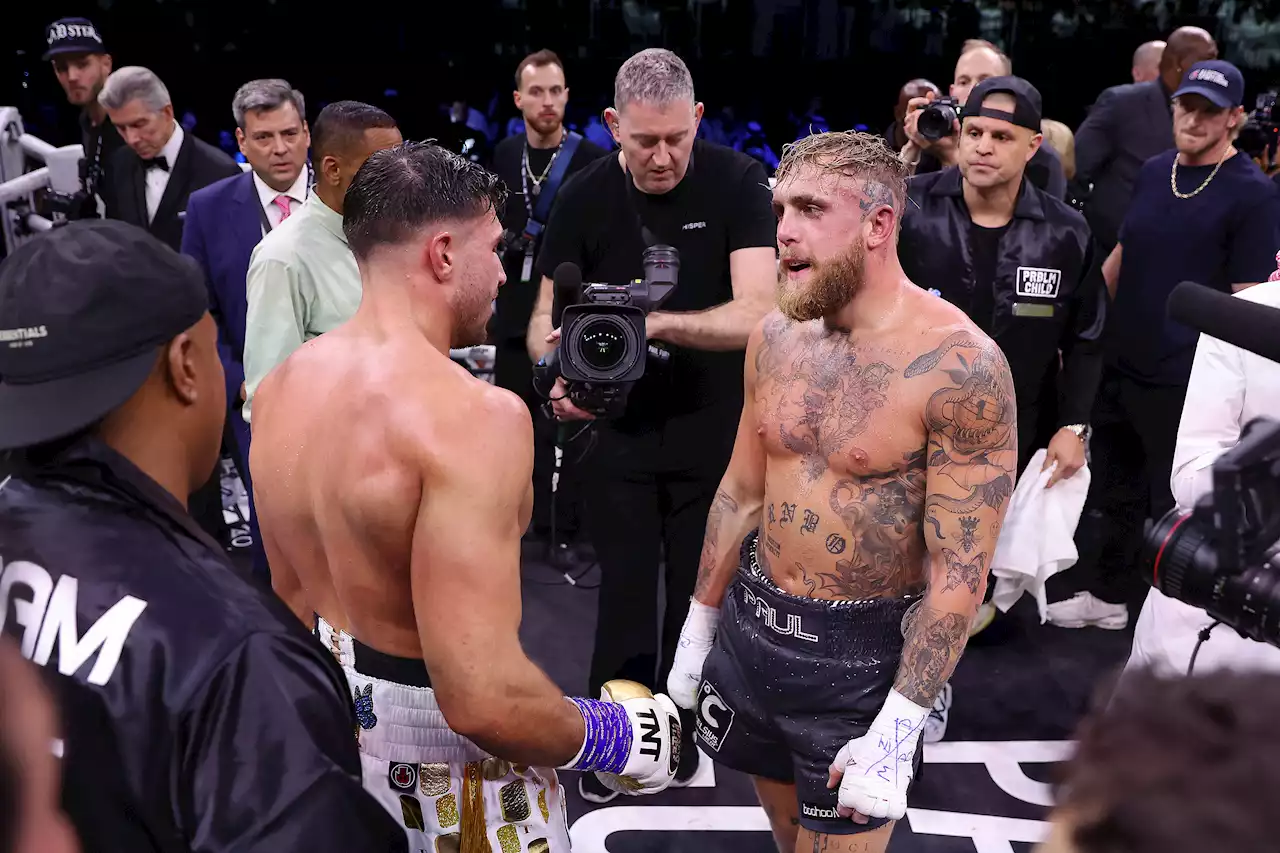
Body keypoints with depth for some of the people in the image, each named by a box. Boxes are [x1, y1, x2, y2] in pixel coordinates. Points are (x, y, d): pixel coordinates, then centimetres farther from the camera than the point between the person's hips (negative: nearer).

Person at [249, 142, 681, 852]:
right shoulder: (473, 414, -28)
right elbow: (484, 700, -33)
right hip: (446, 766, -7)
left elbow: (292, 593, 10)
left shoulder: (281, 388, -2)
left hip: (329, 717, 7)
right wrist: (610, 737, -15)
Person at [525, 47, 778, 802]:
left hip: (715, 430, -1)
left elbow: (757, 313, -25)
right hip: (620, 430, 1)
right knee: (625, 595, 10)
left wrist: (657, 323, -39)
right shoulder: (585, 198, -8)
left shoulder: (738, 182, -16)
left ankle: (678, 737, 35)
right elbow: (545, 317, -2)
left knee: (698, 596, 14)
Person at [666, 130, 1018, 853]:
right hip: (751, 625, 6)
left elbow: (961, 570, -19)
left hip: (862, 655, -6)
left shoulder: (960, 365, -20)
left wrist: (898, 727, -21)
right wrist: (699, 627, 14)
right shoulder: (776, 335, 0)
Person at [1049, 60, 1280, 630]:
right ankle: (1106, 595, 35)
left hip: (1183, 383, -6)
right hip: (1118, 366, 6)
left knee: (1173, 506, 6)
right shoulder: (1154, 171, 8)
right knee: (1113, 490, 18)